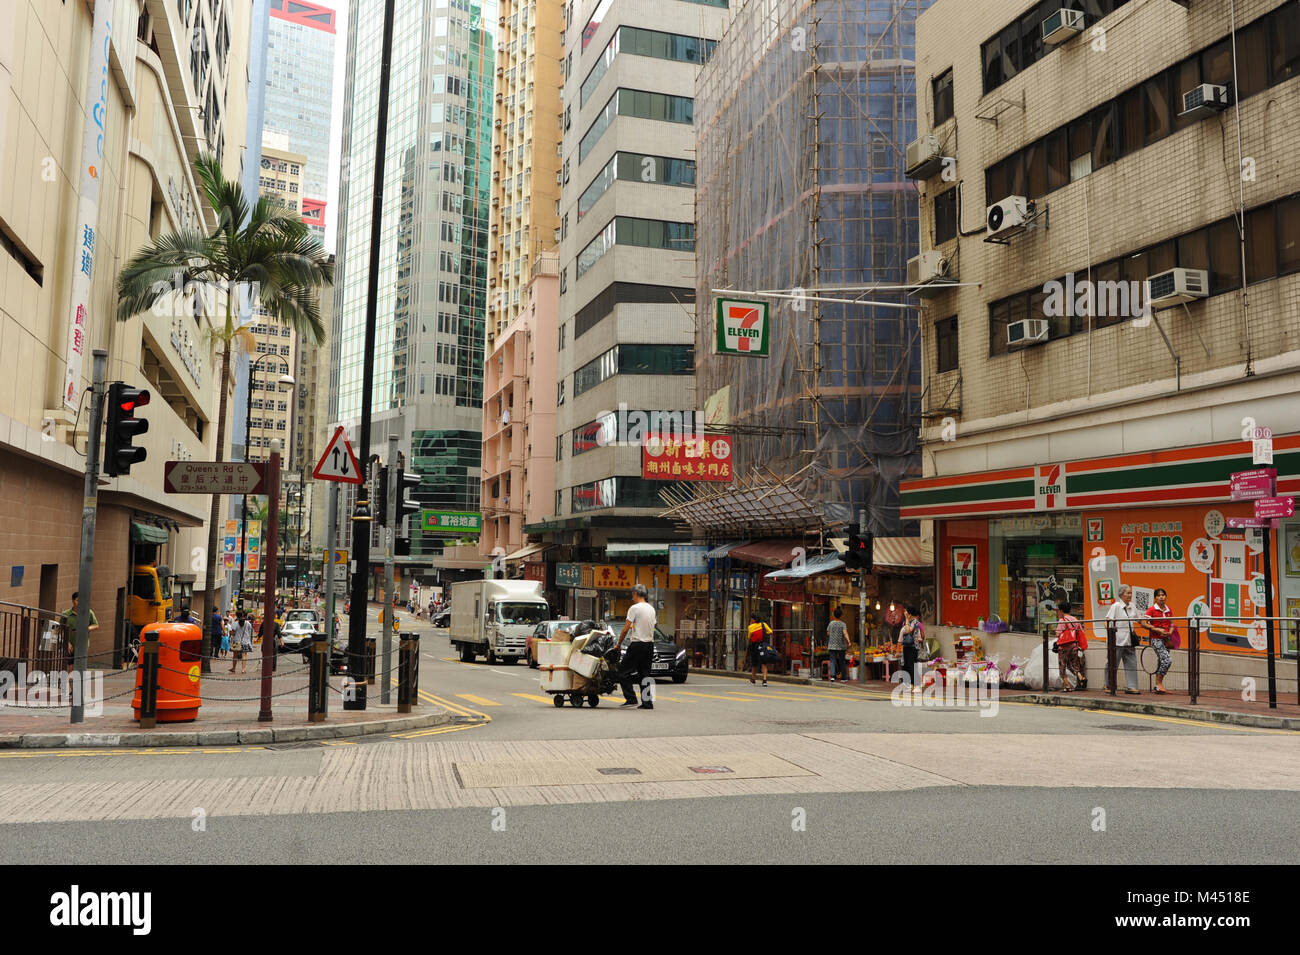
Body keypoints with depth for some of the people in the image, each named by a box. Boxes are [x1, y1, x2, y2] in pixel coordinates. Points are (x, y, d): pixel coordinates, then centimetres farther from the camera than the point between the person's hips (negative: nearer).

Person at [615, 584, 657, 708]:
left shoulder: (634, 608, -10)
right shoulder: (651, 609, 13)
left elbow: (625, 629, -10)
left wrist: (618, 644, 1)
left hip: (637, 644, -8)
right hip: (650, 644, 8)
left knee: (624, 672, 0)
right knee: (644, 674, 11)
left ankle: (631, 698, -6)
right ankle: (647, 702, 7)